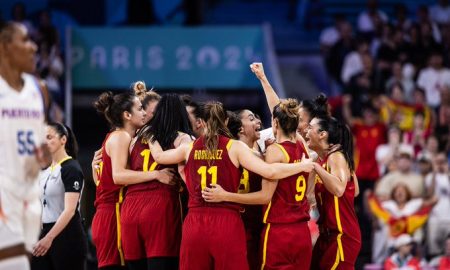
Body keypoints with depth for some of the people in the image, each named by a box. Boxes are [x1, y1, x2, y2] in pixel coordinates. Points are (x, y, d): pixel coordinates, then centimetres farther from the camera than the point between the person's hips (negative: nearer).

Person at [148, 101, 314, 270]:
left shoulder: (190, 148, 7)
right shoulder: (235, 147, -3)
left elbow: (159, 156, 25)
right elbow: (270, 172, -12)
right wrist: (302, 166, 0)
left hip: (194, 224, 3)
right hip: (227, 224, -3)